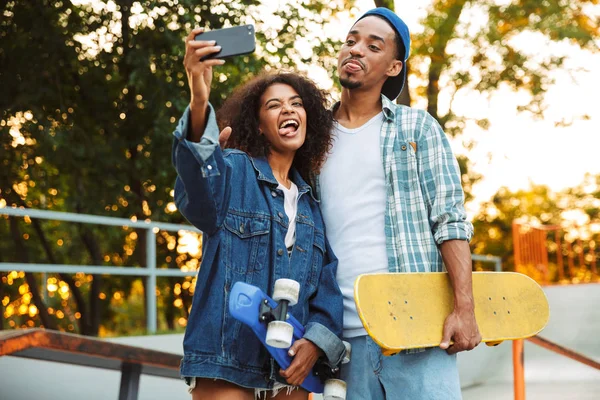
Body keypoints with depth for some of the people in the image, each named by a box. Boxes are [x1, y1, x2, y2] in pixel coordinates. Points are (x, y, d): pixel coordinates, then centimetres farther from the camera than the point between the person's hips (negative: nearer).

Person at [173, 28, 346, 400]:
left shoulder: (311, 202, 15)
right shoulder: (234, 171, 0)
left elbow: (327, 281, 8)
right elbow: (199, 175, -25)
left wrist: (317, 339, -10)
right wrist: (199, 103, -43)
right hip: (228, 356, -5)